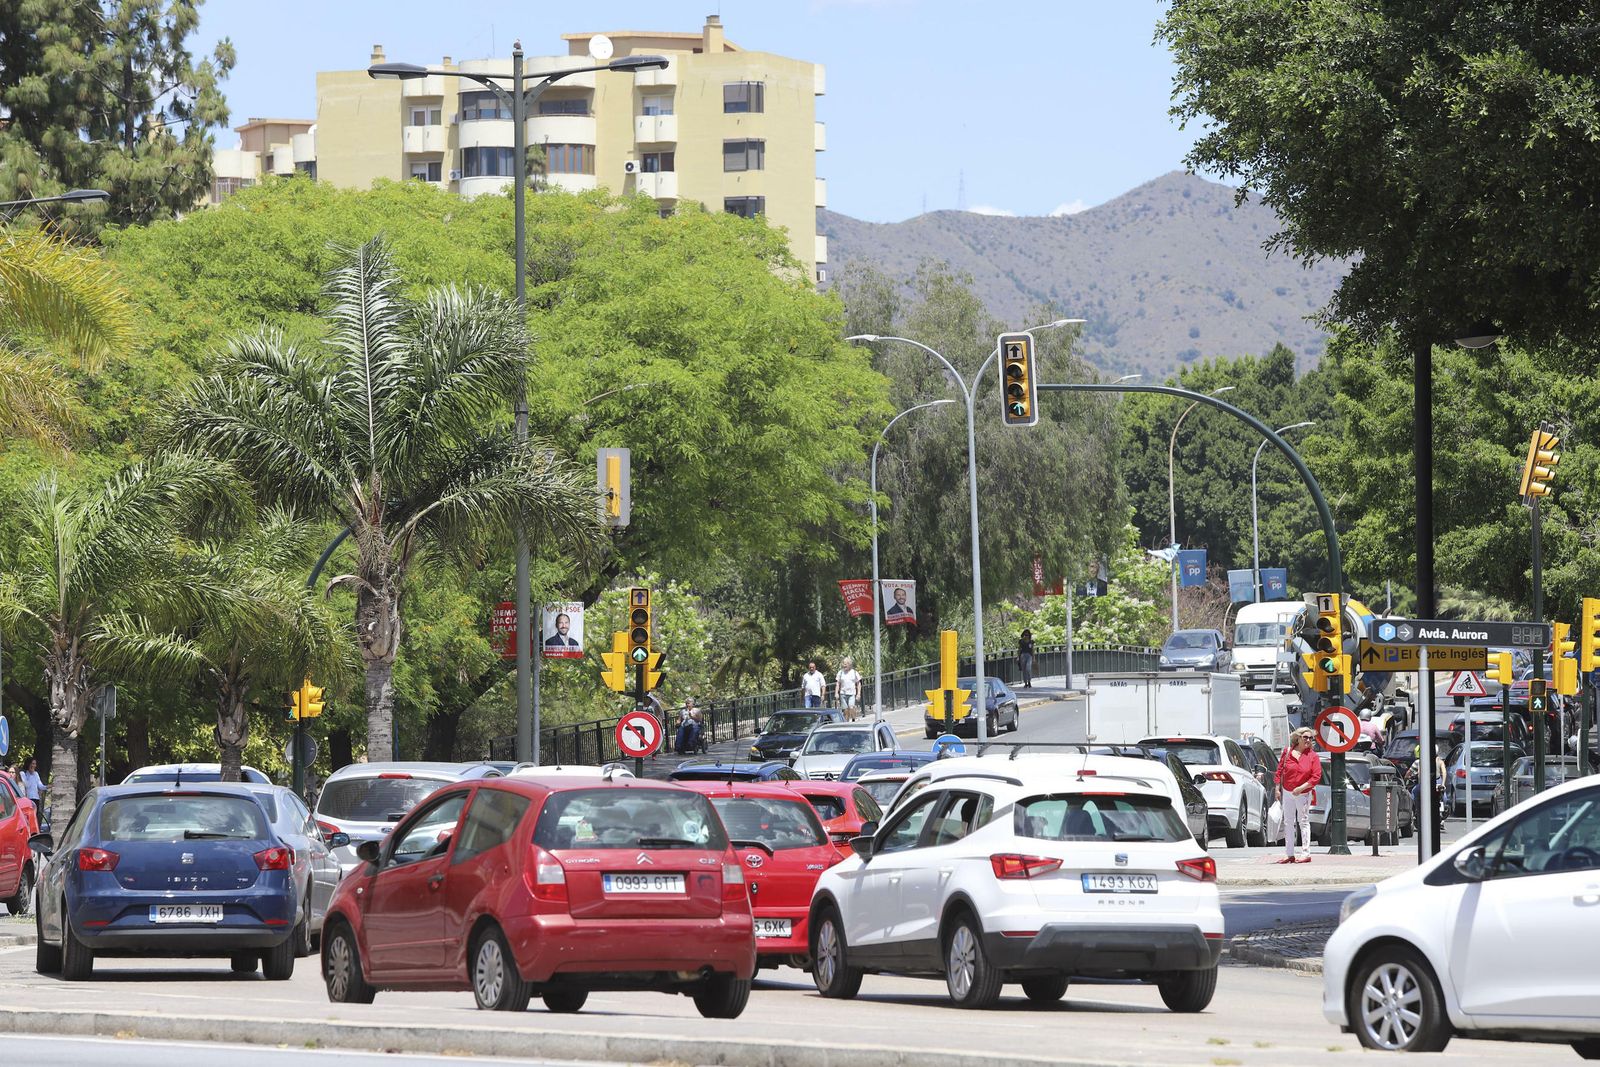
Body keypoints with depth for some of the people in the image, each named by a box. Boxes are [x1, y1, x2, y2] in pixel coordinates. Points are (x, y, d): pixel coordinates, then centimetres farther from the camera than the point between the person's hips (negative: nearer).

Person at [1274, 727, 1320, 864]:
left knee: (1304, 822, 0)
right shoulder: (1288, 752, -1)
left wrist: (1301, 788, -18)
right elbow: (1280, 771, 5)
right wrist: (1278, 789, 1)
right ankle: (1289, 854, 11)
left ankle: (1307, 854, 1)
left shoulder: (1312, 756, -6)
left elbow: (1316, 776, -11)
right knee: (1288, 823, 6)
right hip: (1287, 792, 3)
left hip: (1303, 794, -3)